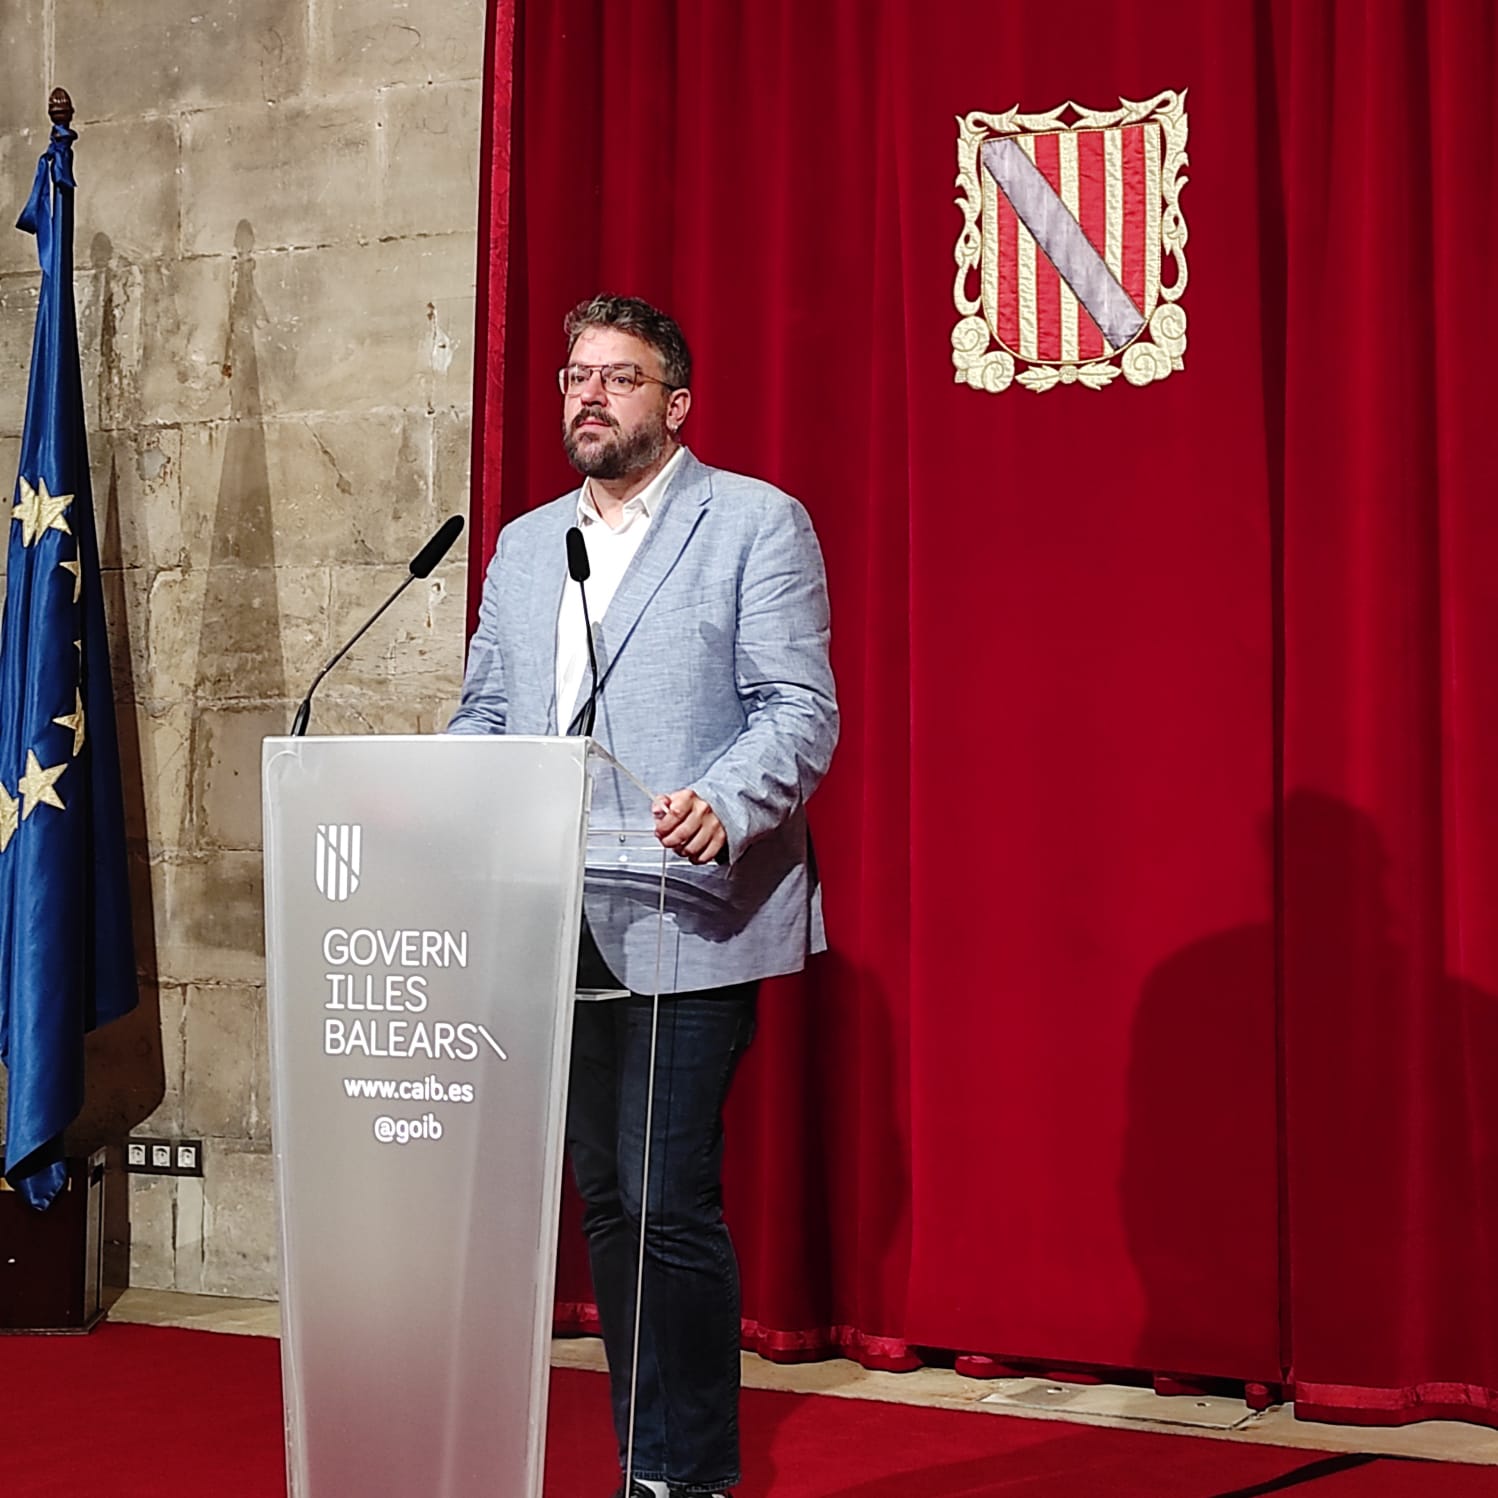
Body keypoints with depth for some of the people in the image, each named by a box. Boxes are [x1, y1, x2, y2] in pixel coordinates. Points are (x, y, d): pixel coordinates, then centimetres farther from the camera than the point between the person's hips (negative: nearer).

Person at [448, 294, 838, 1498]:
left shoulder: (758, 522, 1)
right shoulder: (526, 545, 19)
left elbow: (801, 709, -7)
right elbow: (485, 709, 20)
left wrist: (721, 805, -26)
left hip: (683, 921, -6)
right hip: (557, 925, 6)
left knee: (670, 1204, -10)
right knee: (608, 1202, 10)